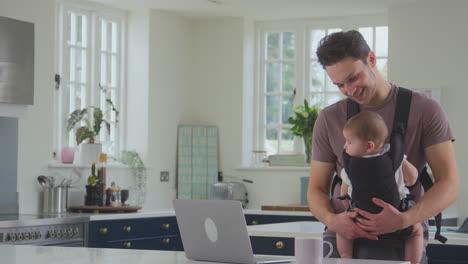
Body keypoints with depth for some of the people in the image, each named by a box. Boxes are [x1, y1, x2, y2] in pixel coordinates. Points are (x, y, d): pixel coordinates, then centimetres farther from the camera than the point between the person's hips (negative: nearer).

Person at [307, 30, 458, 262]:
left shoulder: (425, 110, 0)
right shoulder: (329, 119, 8)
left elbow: (449, 185, -4)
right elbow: (317, 189, 11)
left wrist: (404, 220, -21)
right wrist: (332, 220, -12)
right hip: (342, 236, 2)